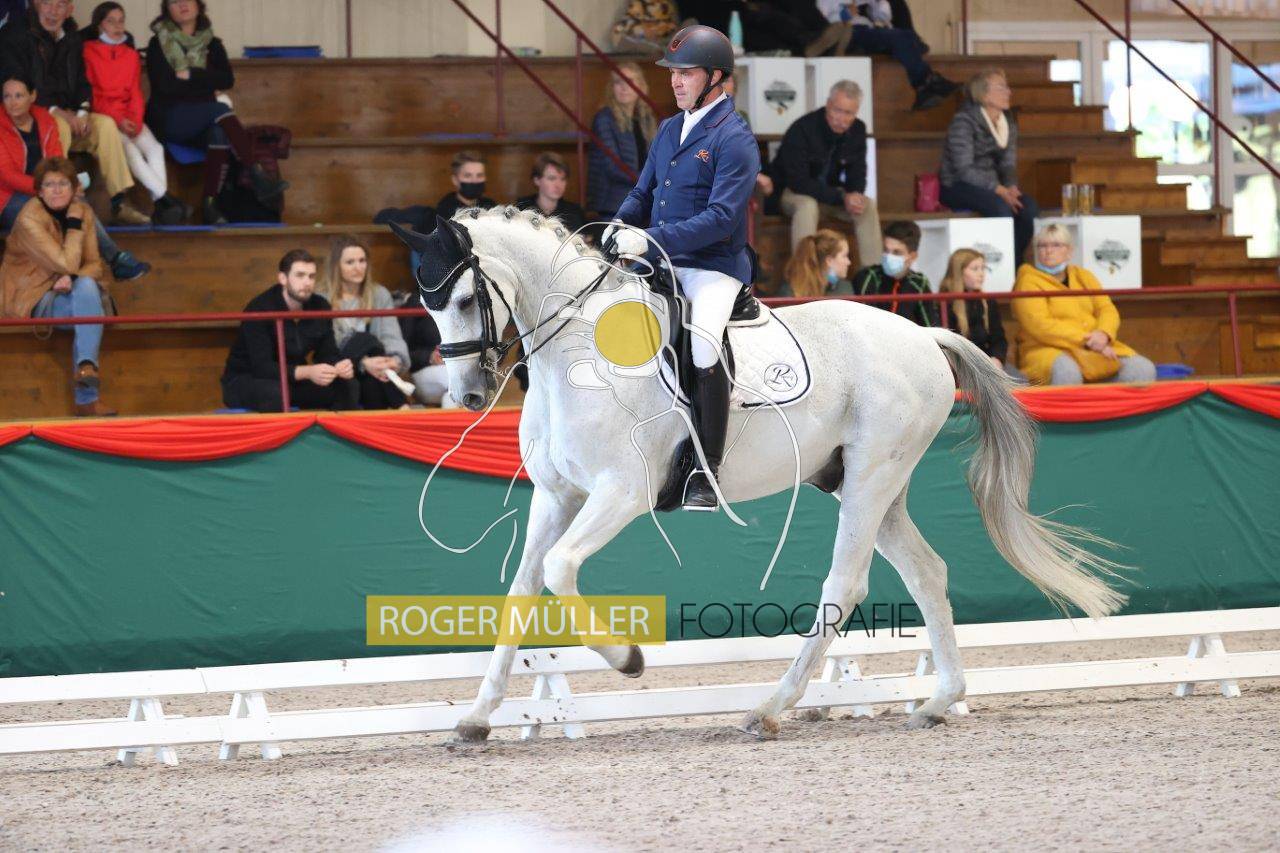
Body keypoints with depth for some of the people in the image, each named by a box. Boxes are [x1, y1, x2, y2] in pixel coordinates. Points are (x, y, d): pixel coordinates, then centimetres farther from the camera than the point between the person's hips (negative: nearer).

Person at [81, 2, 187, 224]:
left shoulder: (131, 55, 16)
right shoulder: (88, 52, -1)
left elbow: (136, 92, 13)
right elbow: (91, 94, -6)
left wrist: (135, 120, -7)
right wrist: (118, 120, -15)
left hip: (129, 117, 5)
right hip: (102, 116, -5)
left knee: (154, 148, -23)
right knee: (129, 149, -31)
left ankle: (160, 207, -35)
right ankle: (166, 199, -37)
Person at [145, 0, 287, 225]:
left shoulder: (211, 44, 14)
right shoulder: (159, 44, 4)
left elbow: (227, 80, -1)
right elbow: (164, 85, -10)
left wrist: (190, 75, -10)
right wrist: (209, 89, -6)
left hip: (205, 120, 4)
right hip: (169, 120, -4)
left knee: (220, 134, -33)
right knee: (219, 109, -31)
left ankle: (210, 205, -36)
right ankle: (258, 176, -36)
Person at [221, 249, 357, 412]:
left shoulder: (319, 306, -3)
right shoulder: (259, 309, -23)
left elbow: (328, 354, 0)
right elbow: (262, 367, -30)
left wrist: (339, 367, -26)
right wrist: (307, 372, -43)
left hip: (293, 379, 6)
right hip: (245, 381, -6)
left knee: (349, 386, -11)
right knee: (274, 393, -40)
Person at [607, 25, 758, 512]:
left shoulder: (734, 139, -10)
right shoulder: (670, 129, 15)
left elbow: (721, 217, -19)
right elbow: (643, 193, 22)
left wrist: (649, 240, -25)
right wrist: (618, 228, -1)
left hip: (715, 266, -8)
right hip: (662, 265, 8)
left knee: (703, 342, -32)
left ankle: (707, 472, -22)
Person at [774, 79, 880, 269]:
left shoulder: (857, 130, -5)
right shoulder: (802, 130, -25)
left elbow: (857, 174, 3)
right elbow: (798, 182, -27)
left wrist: (855, 195, -23)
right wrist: (841, 198, -33)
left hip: (830, 193, 6)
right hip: (791, 192, -5)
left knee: (868, 206, -19)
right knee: (807, 205, -38)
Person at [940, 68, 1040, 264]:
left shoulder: (1008, 125, 10)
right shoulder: (963, 122, -14)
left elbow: (1009, 165, 11)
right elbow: (964, 169, -20)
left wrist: (1011, 187, -13)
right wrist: (999, 190, -26)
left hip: (990, 185, 7)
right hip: (957, 187, -7)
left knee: (1029, 207, -20)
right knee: (1001, 206, -34)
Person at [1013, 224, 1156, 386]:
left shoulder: (1083, 276, 21)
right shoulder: (1028, 282, 1)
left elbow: (1107, 310, 12)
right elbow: (1039, 326, -12)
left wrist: (1103, 334, -13)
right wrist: (1085, 341, -18)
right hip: (1050, 351, -6)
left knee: (1142, 369, -17)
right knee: (1066, 372, -42)